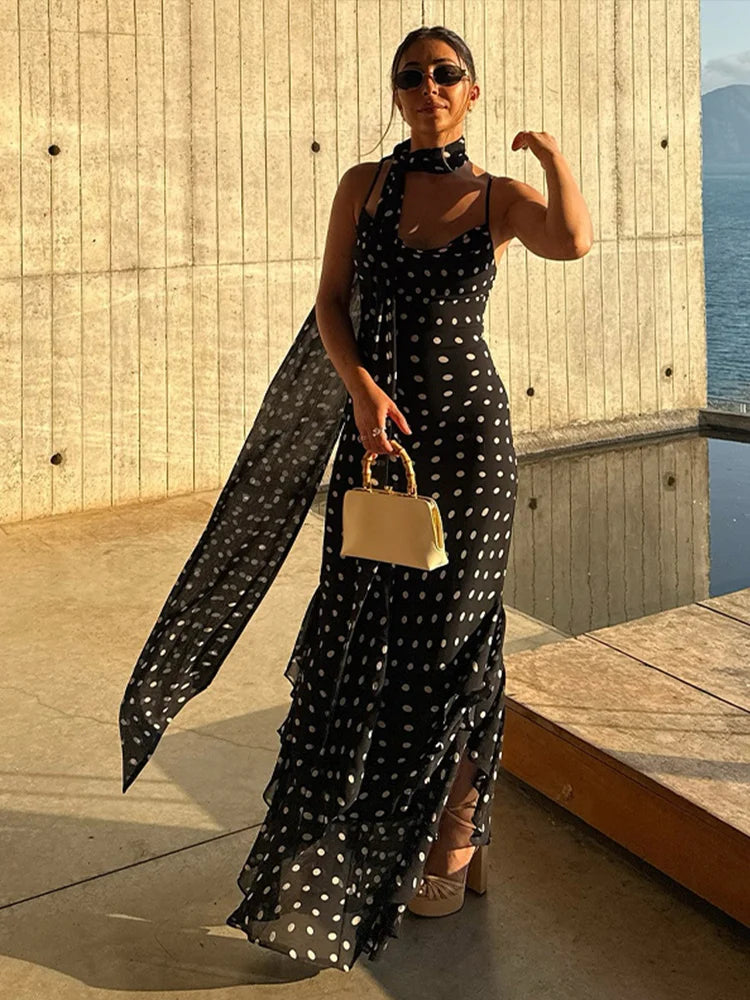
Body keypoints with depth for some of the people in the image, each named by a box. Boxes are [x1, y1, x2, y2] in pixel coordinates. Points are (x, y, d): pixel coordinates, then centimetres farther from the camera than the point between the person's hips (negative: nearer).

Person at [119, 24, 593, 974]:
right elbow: (332, 301, 2)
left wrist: (553, 152, -7)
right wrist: (362, 388, -14)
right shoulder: (364, 184, 7)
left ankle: (455, 843, 20)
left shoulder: (498, 196, 0)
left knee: (447, 630, 4)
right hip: (375, 428, 3)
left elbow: (572, 241, -22)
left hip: (464, 429, -3)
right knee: (363, 629, 10)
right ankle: (362, 845, 31)